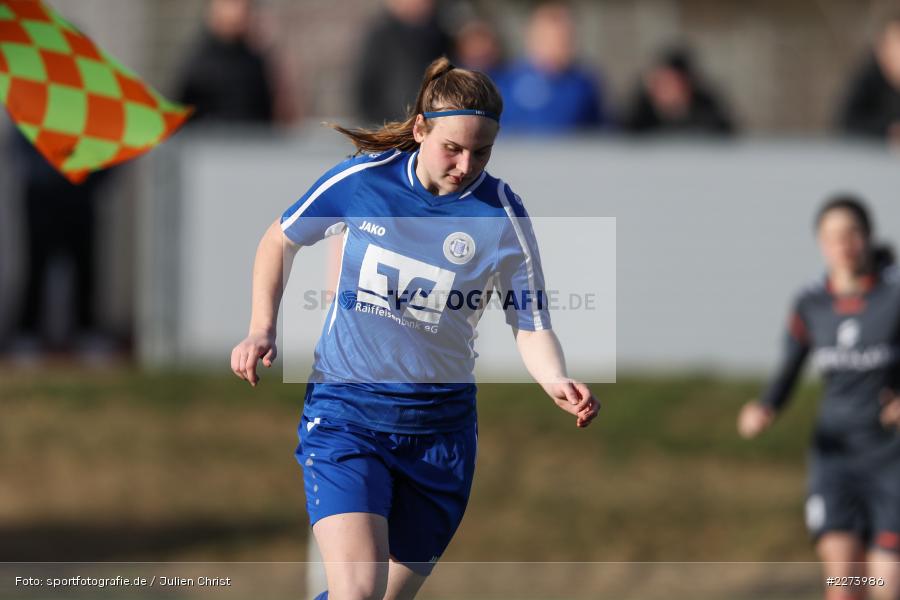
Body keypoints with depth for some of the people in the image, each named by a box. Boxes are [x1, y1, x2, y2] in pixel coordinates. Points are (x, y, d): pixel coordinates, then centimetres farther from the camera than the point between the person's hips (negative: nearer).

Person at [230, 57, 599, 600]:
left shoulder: (504, 216, -9)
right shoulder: (361, 180, -8)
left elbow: (532, 327, -5)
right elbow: (281, 240, 9)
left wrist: (557, 382, -26)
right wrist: (263, 330, -1)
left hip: (441, 431, 2)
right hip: (345, 417, -2)